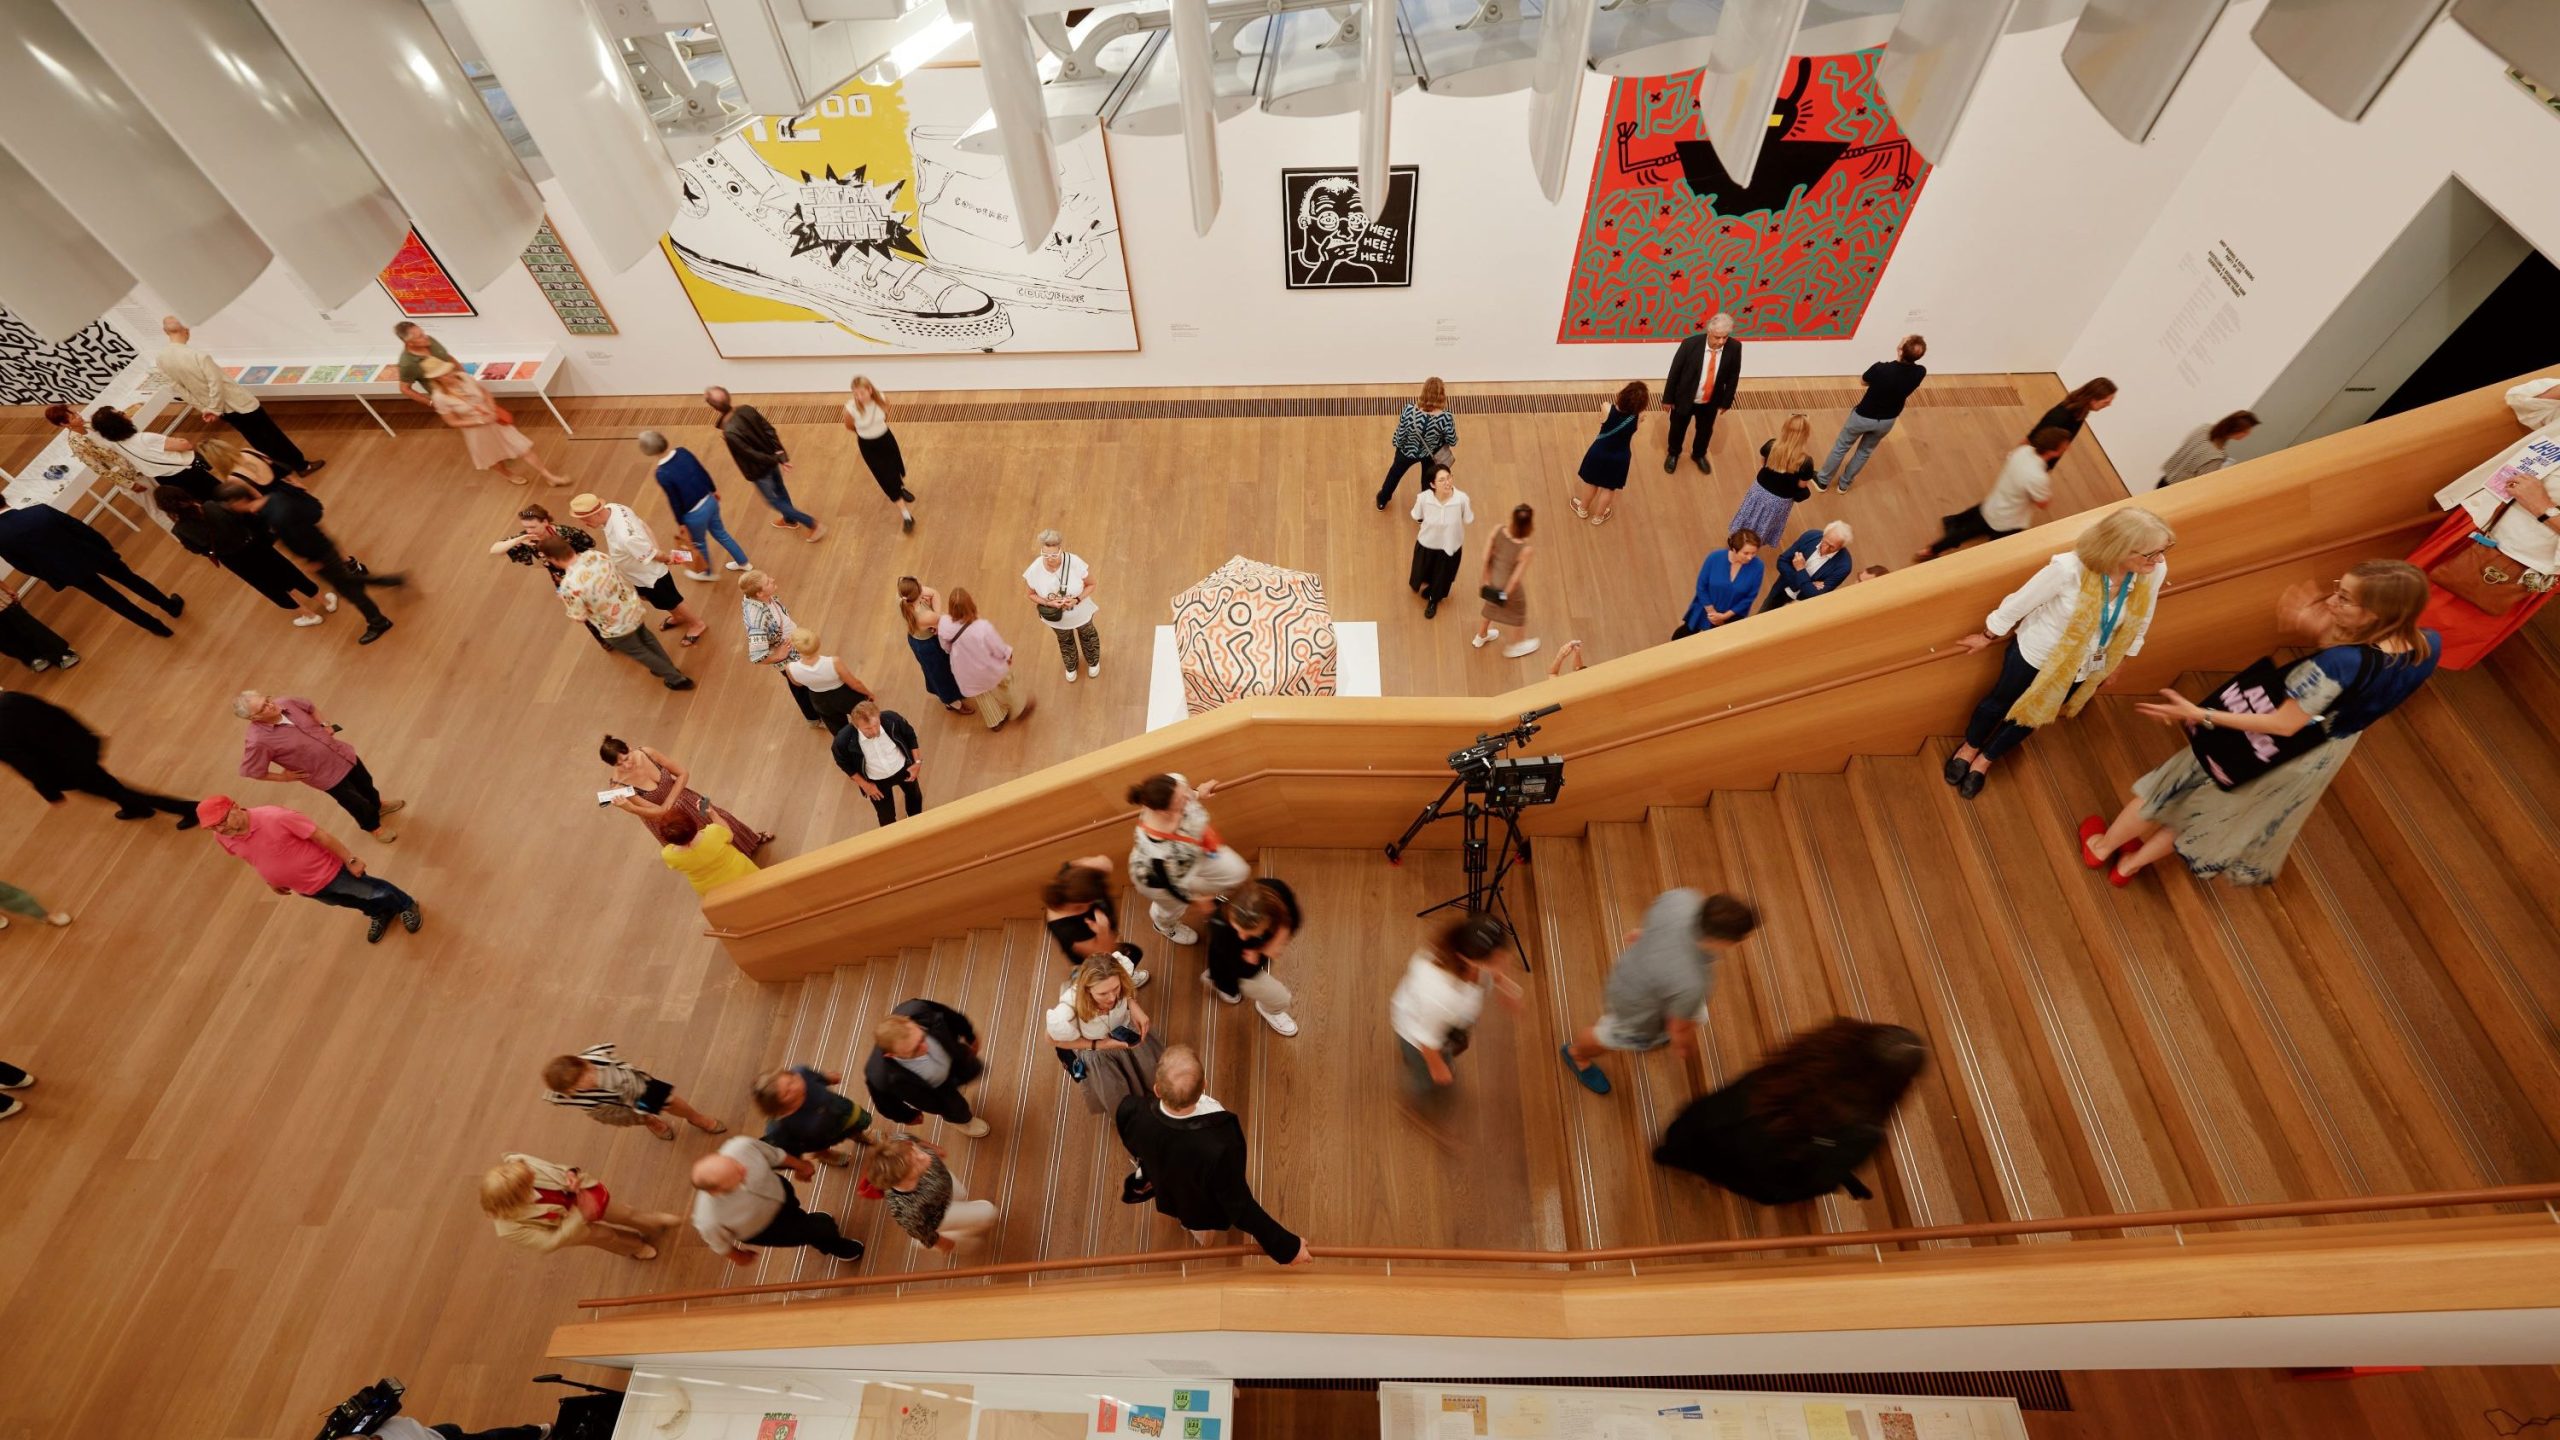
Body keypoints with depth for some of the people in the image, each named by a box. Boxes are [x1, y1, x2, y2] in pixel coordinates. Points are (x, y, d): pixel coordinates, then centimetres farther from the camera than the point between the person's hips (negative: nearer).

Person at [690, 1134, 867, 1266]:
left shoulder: (741, 1146, -40)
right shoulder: (710, 1220, -45)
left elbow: (773, 1155, -16)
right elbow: (719, 1243, -19)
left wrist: (799, 1165, 4)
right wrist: (737, 1256, 3)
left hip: (777, 1189, 3)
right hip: (761, 1230, -3)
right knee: (822, 1229, 16)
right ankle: (835, 1247, 52)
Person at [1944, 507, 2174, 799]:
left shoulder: (2155, 572, -22)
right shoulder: (2070, 568, -37)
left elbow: (2137, 626, -3)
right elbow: (2018, 603, -19)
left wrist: (2114, 668, 11)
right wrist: (1986, 637, -5)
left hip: (2081, 667, 4)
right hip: (2036, 653, -4)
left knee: (2031, 716, 23)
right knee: (2000, 703, 21)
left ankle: (1985, 759, 48)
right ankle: (1970, 747, 50)